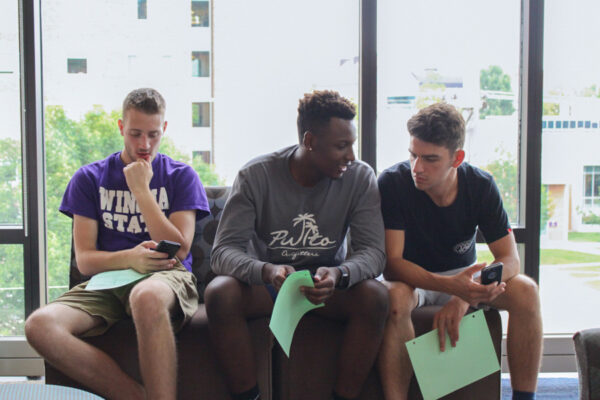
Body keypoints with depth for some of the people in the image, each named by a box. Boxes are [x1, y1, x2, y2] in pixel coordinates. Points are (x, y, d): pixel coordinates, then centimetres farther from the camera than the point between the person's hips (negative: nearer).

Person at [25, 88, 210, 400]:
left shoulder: (180, 176, 12)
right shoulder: (90, 178, 15)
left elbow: (179, 249, -1)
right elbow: (84, 259, 6)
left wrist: (141, 189, -3)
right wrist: (129, 258, -16)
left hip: (166, 276, -2)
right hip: (108, 280, 3)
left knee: (147, 296, -42)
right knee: (39, 325, -29)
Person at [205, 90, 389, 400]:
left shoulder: (360, 177, -8)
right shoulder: (256, 176, -13)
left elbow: (373, 251, -14)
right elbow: (223, 252, -19)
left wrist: (339, 275, -38)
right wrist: (266, 271, -41)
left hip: (327, 284, 1)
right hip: (265, 282, -1)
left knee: (374, 296, -29)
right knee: (219, 293, -31)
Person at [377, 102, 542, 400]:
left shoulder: (480, 185, -12)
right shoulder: (393, 183, -20)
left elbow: (510, 259, -14)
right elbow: (391, 263, -25)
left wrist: (464, 298, -32)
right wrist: (449, 286, -42)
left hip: (462, 277, 3)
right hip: (411, 277, -3)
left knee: (526, 291, -23)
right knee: (395, 298, -38)